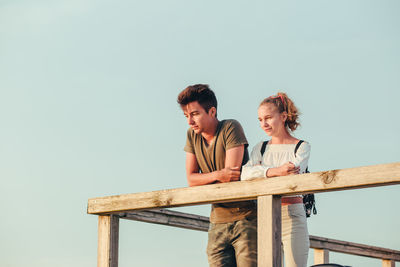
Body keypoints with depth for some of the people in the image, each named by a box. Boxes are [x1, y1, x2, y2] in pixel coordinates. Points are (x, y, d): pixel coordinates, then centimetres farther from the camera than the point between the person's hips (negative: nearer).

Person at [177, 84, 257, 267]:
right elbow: (191, 179, 2)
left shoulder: (231, 128, -12)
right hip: (218, 222, 5)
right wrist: (217, 175, -17)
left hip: (246, 217, -5)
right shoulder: (192, 135, 6)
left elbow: (232, 176, -17)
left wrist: (204, 180, -1)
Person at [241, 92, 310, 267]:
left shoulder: (302, 147, 5)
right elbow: (245, 174, -6)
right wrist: (274, 171, -22)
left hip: (292, 216, -3)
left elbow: (293, 175, -14)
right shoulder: (261, 148, 13)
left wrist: (260, 171, -9)